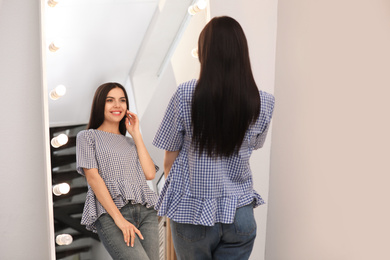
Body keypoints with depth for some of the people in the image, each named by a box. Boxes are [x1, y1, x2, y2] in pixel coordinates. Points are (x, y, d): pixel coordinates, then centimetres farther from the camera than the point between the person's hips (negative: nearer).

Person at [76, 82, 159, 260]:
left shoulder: (130, 142, 24)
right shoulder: (88, 136, 11)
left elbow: (150, 174, 9)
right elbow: (92, 177, -2)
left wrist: (136, 134, 12)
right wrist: (119, 218, -12)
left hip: (146, 212, 5)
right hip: (110, 214, -5)